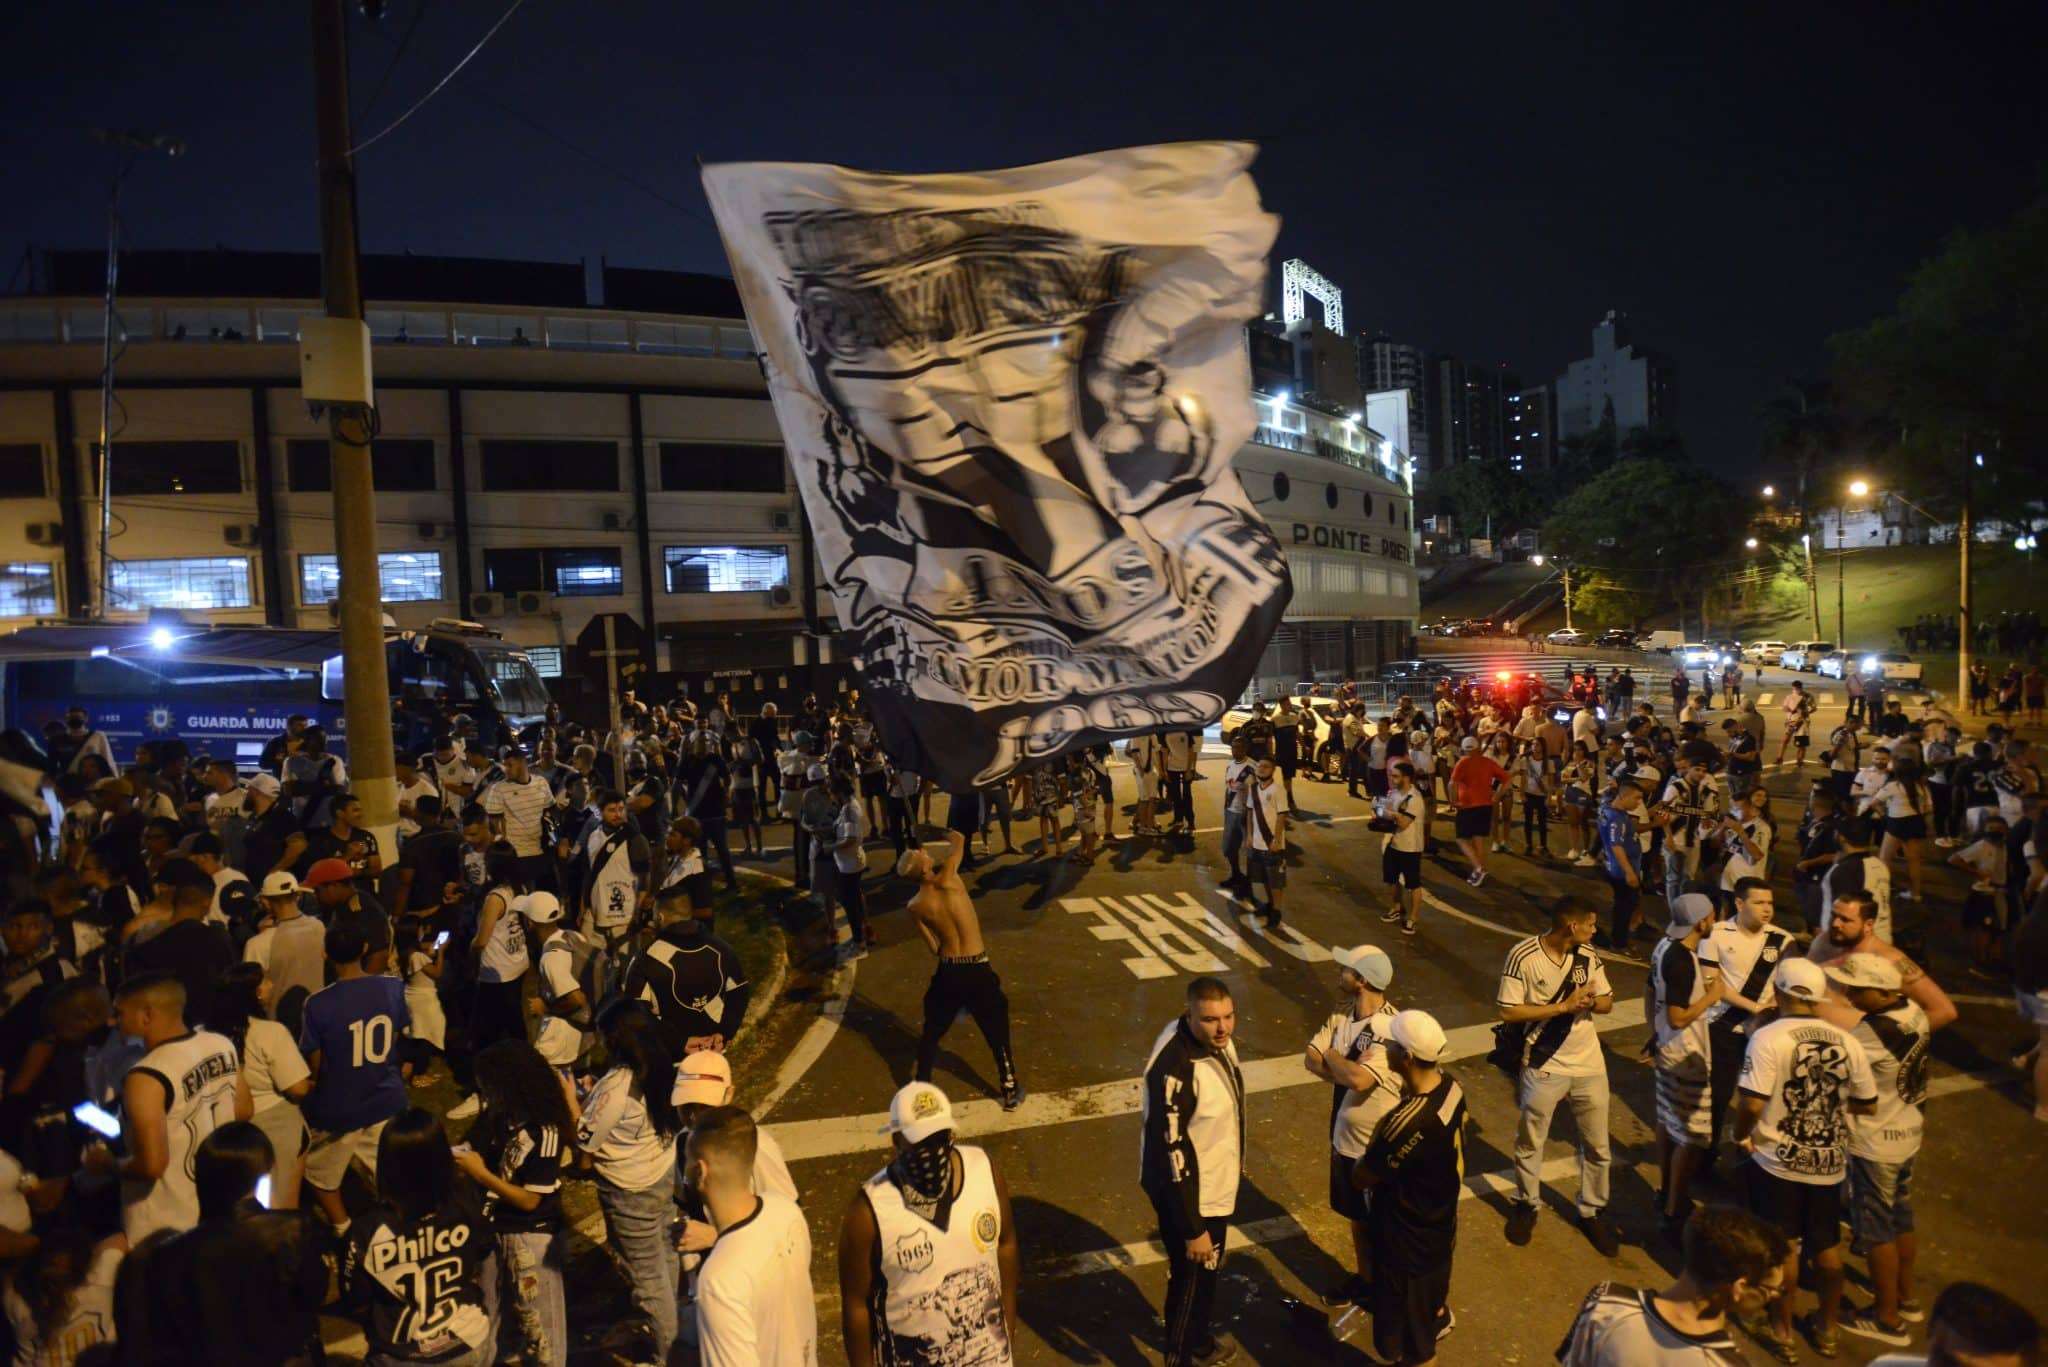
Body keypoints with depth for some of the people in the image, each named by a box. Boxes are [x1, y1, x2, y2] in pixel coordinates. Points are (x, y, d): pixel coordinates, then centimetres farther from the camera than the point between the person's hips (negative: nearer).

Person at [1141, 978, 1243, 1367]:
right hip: (1187, 1193, -9)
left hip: (1215, 1183, 9)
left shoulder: (1217, 1041, -9)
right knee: (1191, 1279, 13)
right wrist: (1193, 1228, -23)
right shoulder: (1175, 1069, -36)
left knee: (1206, 1273, 29)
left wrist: (1236, 1160, 22)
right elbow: (1172, 1152, -30)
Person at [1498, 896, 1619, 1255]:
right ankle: (1527, 1205, 37)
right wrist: (1563, 1005, -23)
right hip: (1543, 1067, -4)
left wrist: (1590, 1001, -18)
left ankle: (1593, 1212, 36)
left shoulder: (1588, 955, -3)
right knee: (1530, 1142, 14)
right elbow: (1508, 1012, -20)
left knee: (1597, 1145, 15)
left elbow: (1607, 1002, 6)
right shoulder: (1523, 956, -20)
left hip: (1588, 1064, 4)